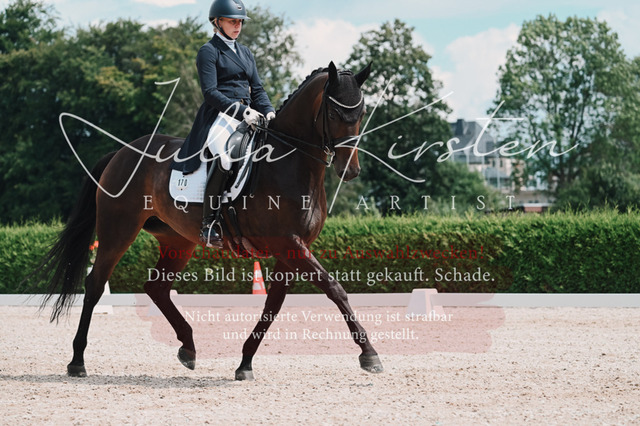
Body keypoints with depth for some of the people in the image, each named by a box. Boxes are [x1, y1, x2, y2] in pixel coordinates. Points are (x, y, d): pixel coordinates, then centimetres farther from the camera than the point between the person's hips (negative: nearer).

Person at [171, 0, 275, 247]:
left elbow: (257, 89, 20)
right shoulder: (209, 51, 2)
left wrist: (268, 111, -1)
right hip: (219, 116, -8)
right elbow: (210, 92, -9)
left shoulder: (245, 53, 24)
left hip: (247, 117, 8)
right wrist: (241, 111, -19)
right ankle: (209, 226, -33)